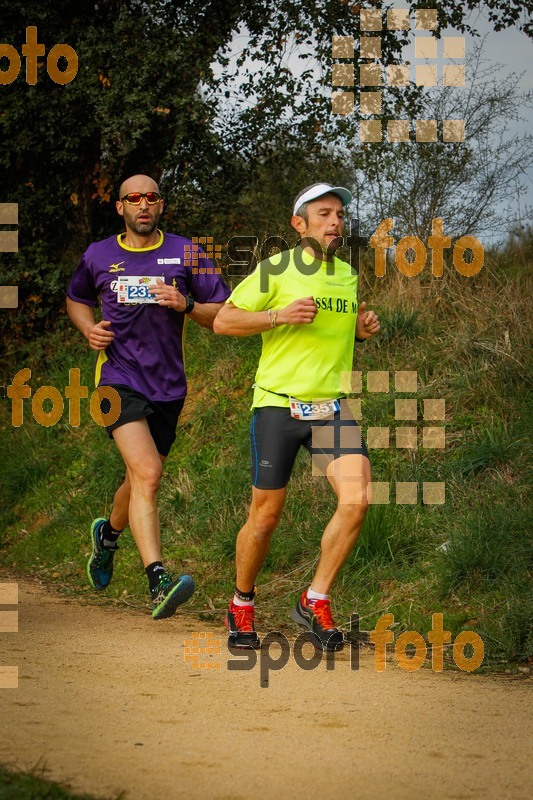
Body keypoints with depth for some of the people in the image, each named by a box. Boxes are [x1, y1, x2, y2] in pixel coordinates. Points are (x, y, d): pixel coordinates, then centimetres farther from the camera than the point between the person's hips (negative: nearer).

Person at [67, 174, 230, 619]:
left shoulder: (184, 254, 4)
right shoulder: (98, 257, 6)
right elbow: (76, 299, 25)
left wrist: (186, 305, -15)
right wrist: (89, 329, 4)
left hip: (168, 385, 3)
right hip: (120, 379, -3)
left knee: (142, 481, 16)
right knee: (147, 473, -22)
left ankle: (108, 534, 50)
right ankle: (159, 583, -30)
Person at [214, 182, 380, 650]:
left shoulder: (349, 277, 13)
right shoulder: (276, 270, -5)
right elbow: (223, 321, -5)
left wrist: (364, 329, 7)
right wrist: (280, 315, -17)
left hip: (331, 405, 4)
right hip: (278, 403, -4)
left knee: (356, 499, -17)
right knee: (266, 516, 1)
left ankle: (315, 602, -2)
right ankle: (242, 605, 26)